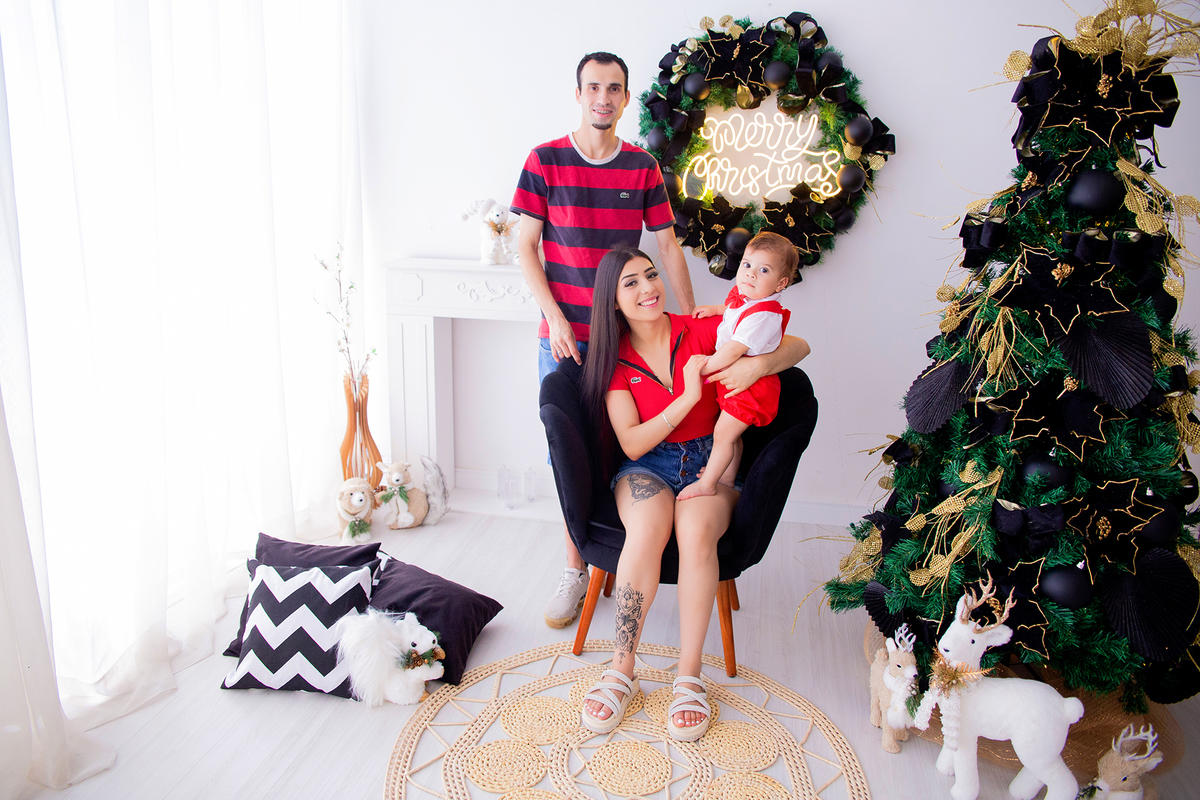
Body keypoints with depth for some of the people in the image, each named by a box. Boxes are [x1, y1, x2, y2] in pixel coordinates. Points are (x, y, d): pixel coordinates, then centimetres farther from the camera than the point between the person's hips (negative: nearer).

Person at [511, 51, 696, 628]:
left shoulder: (643, 167, 6)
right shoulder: (545, 161, 0)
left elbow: (667, 245, 8)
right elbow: (526, 246, -1)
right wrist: (555, 317, -11)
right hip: (563, 334, -1)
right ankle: (575, 566, 18)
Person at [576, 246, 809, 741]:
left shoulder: (700, 332, -2)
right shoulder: (615, 359, 1)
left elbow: (798, 346, -1)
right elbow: (632, 443, -9)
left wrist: (758, 365, -23)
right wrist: (688, 398, -20)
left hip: (709, 464, 0)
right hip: (647, 468, 0)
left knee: (696, 529, -34)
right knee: (648, 528, -34)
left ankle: (689, 676, -23)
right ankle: (622, 669, -21)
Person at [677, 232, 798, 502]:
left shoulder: (764, 316, -29)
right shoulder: (741, 295, 0)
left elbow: (733, 351, -31)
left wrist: (702, 368, -21)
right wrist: (715, 309, 12)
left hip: (750, 385, -10)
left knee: (723, 433, 0)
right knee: (731, 433, 22)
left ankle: (707, 484, 16)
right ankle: (727, 476, 40)